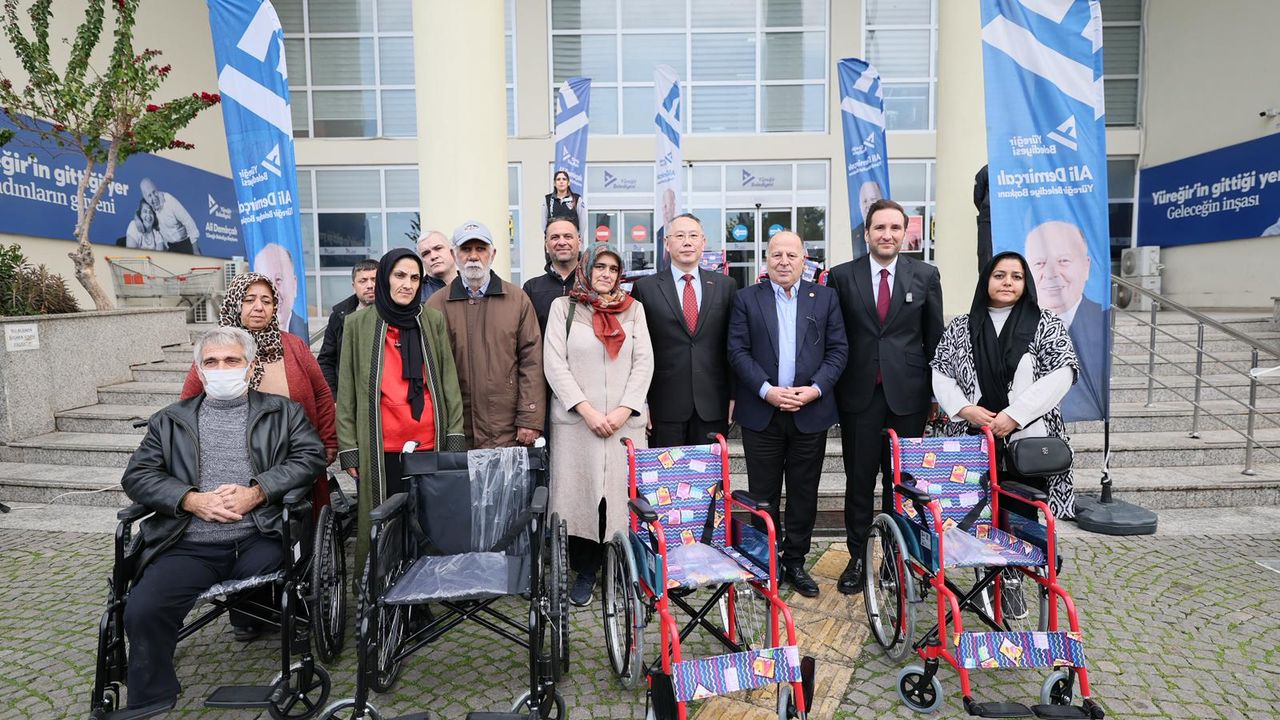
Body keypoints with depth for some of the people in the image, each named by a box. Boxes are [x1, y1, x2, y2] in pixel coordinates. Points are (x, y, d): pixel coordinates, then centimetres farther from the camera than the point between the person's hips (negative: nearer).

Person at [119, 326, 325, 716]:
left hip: (259, 540, -2)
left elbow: (311, 456, 1)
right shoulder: (170, 421, 19)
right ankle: (149, 704, 5)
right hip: (189, 547, 2)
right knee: (142, 610, -20)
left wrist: (257, 492, -11)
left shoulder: (283, 412, 13)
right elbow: (137, 475, 10)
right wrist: (192, 500, -7)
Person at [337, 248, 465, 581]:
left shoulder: (433, 321, 9)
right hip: (379, 447, -1)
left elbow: (449, 382, 7)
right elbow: (347, 391, 4)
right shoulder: (359, 323, 5)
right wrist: (348, 447, -1)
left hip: (429, 442, 1)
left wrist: (455, 435, 0)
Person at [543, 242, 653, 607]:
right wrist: (587, 411, -10)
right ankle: (585, 572, 16)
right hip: (576, 420, -1)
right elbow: (555, 364, -2)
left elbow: (644, 362, 5)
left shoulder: (633, 308, 12)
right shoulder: (563, 307, 6)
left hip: (624, 420, 1)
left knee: (624, 493, 1)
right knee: (580, 494, 0)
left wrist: (625, 409, -8)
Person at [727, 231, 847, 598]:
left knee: (804, 494, 10)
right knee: (763, 495, 7)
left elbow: (838, 349, 3)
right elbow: (738, 351, -3)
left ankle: (795, 562, 25)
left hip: (811, 412, 1)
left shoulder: (826, 297, 7)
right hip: (761, 412, -1)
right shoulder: (746, 298, 4)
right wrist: (767, 390, -13)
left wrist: (815, 389, -11)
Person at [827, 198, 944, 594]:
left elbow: (935, 337, 7)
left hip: (907, 394, 1)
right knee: (858, 480, 7)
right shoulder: (842, 276, 1)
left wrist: (934, 391, 4)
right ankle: (856, 558, 20)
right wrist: (834, 387, 0)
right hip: (860, 394, 0)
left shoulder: (925, 275, 4)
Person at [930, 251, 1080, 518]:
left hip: (1028, 439, -1)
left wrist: (1014, 414, -13)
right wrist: (965, 409, -9)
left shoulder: (1045, 323, 5)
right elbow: (940, 374, 8)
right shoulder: (961, 327, 11)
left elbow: (1061, 374, -5)